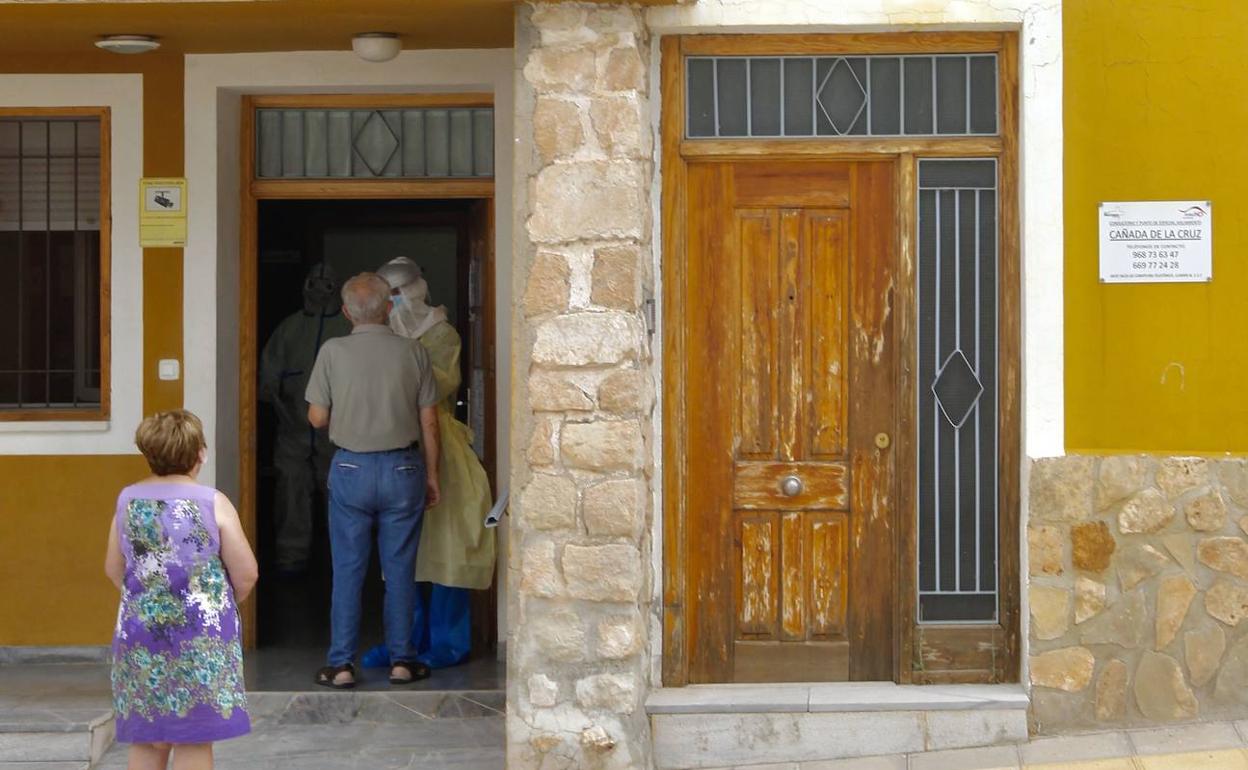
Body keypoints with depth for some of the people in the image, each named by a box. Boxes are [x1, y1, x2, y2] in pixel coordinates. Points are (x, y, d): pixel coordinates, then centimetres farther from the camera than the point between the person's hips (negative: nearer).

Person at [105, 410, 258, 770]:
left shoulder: (127, 500, 4)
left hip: (140, 632, 4)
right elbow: (246, 574, -7)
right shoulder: (213, 503, -9)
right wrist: (225, 602, 13)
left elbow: (114, 570, 13)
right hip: (201, 637, -4)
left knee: (146, 741, 12)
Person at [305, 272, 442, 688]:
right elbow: (429, 422, 1)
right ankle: (401, 660, 13)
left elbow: (317, 418, -3)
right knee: (400, 570, 8)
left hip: (351, 468, -1)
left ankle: (341, 664, 7)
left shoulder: (333, 351, -5)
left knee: (348, 570, 6)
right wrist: (431, 475, 10)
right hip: (403, 467, 1)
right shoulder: (413, 352, -1)